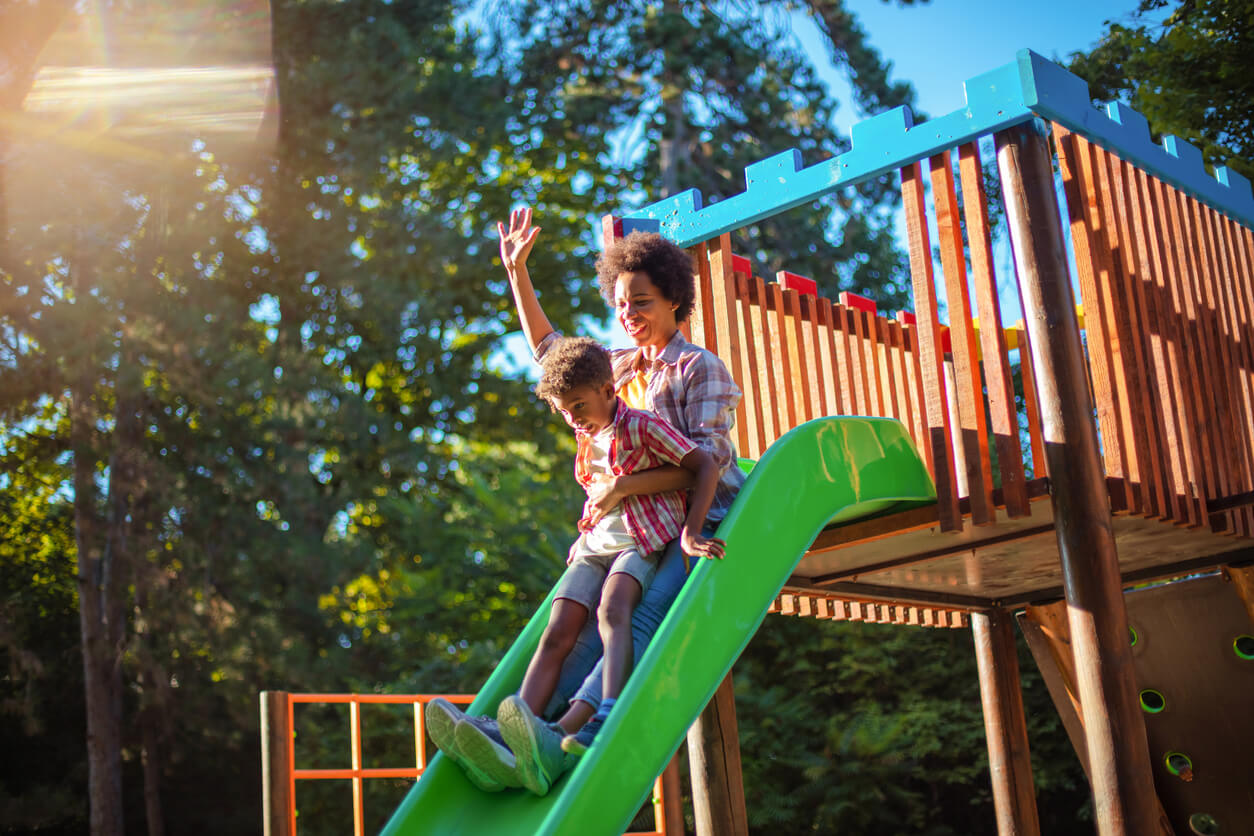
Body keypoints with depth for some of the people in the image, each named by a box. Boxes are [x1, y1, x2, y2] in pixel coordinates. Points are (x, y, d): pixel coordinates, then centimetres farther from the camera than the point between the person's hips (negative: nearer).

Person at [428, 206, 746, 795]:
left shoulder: (700, 368, 0)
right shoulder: (620, 366, 22)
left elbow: (709, 461, -13)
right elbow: (548, 348, 35)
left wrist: (622, 487, -19)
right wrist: (517, 273, 26)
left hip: (704, 523, -6)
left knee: (641, 620, -30)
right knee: (599, 624, -20)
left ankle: (562, 741, -51)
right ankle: (515, 748, -41)